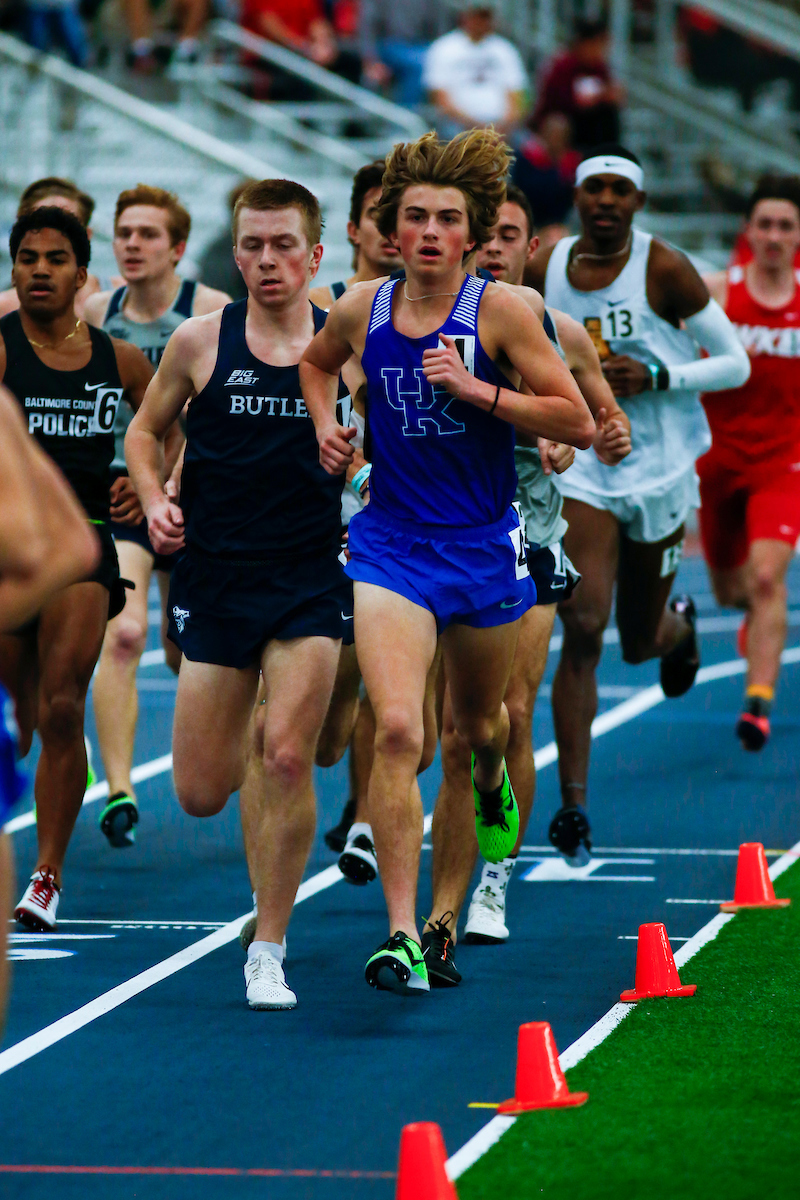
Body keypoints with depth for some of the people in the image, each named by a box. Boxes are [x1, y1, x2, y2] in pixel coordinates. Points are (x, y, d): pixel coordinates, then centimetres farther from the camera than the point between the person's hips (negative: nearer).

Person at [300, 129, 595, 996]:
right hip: (392, 543, 0)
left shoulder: (500, 311, -9)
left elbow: (579, 423, -11)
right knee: (397, 729, -19)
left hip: (484, 547, 0)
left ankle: (491, 783, 62)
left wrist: (476, 389, -20)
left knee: (476, 722, 21)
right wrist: (325, 423, 5)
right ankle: (402, 935, -21)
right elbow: (316, 362, 24)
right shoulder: (360, 310, 0)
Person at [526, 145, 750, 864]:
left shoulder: (665, 270, -11)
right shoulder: (542, 270, -2)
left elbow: (735, 364, -7)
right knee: (582, 630, -16)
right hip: (580, 467, 1)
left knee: (640, 642, 14)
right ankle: (573, 805, -14)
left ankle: (679, 626, 55)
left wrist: (654, 378, -19)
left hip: (661, 473, -1)